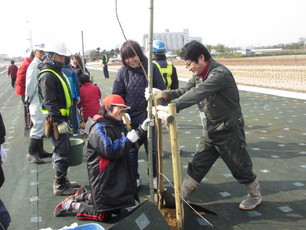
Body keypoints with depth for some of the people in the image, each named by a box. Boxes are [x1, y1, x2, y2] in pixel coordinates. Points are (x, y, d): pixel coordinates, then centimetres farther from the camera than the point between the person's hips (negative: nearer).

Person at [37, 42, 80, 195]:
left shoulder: (58, 72, 18)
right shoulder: (47, 75, -15)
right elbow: (49, 102, -22)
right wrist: (59, 121, -24)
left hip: (61, 118, 10)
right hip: (55, 120, -10)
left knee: (63, 150, 17)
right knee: (62, 152, -5)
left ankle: (63, 180, 30)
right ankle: (60, 186, 7)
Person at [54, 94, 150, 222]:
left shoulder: (119, 125, 8)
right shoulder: (99, 128, -19)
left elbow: (132, 143, 14)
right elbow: (110, 151, -27)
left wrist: (143, 130, -2)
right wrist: (128, 139, -22)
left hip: (119, 175, 9)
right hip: (104, 177, -9)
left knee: (120, 209, 20)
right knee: (103, 215, 0)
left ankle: (85, 195, 31)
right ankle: (71, 205, 17)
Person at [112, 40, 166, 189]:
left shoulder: (151, 68, -6)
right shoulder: (123, 72, -3)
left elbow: (161, 91, -2)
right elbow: (116, 96, 0)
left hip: (148, 115, -1)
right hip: (130, 117, 1)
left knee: (152, 149, 7)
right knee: (131, 149, 12)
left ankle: (155, 177, 28)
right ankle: (134, 178, 29)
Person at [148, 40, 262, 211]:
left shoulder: (219, 74, -26)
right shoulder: (200, 75, 3)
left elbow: (197, 94, -38)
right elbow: (186, 91, 2)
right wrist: (163, 94, -16)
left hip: (229, 129, -8)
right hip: (212, 129, 8)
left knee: (241, 167, 9)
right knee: (198, 164, 12)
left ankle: (256, 197, 33)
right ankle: (182, 196, 22)